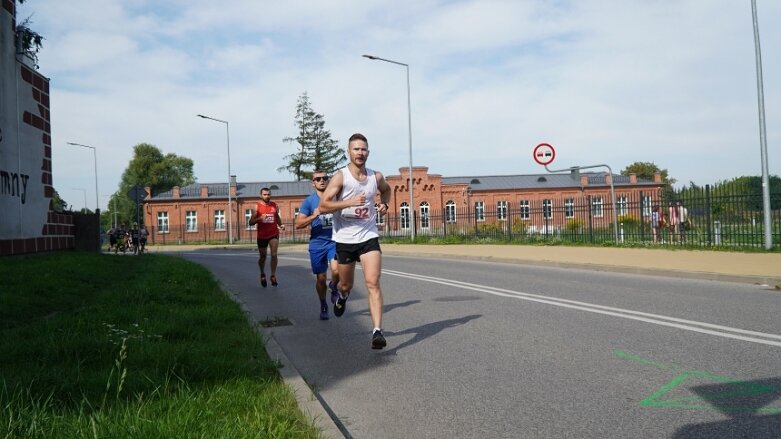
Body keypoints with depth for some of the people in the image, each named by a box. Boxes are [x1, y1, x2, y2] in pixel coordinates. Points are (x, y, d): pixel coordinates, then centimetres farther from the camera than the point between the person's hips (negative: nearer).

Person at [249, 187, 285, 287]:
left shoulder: (274, 205, 3)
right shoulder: (257, 207, -5)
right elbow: (251, 222, -6)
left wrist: (281, 225, 2)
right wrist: (259, 218, -24)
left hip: (274, 234, 1)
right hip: (262, 235, -1)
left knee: (274, 254, -14)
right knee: (263, 257, 13)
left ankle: (273, 276, -4)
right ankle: (262, 275, 36)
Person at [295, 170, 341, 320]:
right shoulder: (309, 201, 0)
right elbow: (298, 224, -6)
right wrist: (314, 215, -19)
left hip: (334, 241, 0)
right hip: (317, 244, 0)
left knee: (336, 270, -22)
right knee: (321, 278, 7)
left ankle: (333, 287, 13)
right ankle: (323, 306, 29)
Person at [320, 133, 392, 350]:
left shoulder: (376, 177, 2)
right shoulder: (340, 177, -11)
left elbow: (386, 189, 27)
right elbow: (323, 206, -18)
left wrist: (384, 204, 7)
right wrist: (350, 202, -28)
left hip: (369, 237, 1)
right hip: (345, 239, -1)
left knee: (373, 283, -14)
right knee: (346, 285, 17)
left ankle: (377, 331, -16)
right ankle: (342, 297, 54)